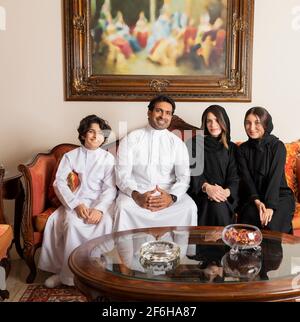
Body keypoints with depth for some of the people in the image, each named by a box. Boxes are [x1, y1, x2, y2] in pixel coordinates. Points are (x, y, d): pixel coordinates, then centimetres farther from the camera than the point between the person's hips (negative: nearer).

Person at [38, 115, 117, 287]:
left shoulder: (108, 158, 5)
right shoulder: (70, 156, 7)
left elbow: (110, 188, -4)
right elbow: (59, 183, -2)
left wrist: (99, 209, -22)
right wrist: (76, 204, -17)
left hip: (100, 202, 0)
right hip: (75, 201, 1)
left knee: (105, 223, -31)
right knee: (71, 222, -30)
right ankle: (70, 272, -14)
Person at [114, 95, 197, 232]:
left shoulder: (177, 143, 8)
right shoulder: (130, 139, 4)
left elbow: (184, 177, -2)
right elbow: (122, 175, -4)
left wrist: (172, 197, -23)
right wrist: (136, 195, -24)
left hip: (168, 192, 1)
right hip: (137, 192, -1)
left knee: (190, 207, -26)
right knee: (123, 206, -32)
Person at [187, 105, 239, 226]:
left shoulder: (231, 147, 15)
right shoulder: (196, 142, 9)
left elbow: (234, 177, 5)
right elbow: (192, 170, -3)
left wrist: (227, 191, -17)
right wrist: (206, 186, -21)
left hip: (225, 196, 2)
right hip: (200, 194, -2)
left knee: (220, 203, -31)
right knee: (216, 205, -31)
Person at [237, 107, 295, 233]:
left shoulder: (278, 146, -4)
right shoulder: (242, 149, 5)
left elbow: (275, 177, -15)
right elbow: (246, 178, -5)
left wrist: (270, 206, -27)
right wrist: (257, 201, -22)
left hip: (279, 196, -2)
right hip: (252, 198, 2)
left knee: (270, 222, -30)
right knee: (250, 216, -29)